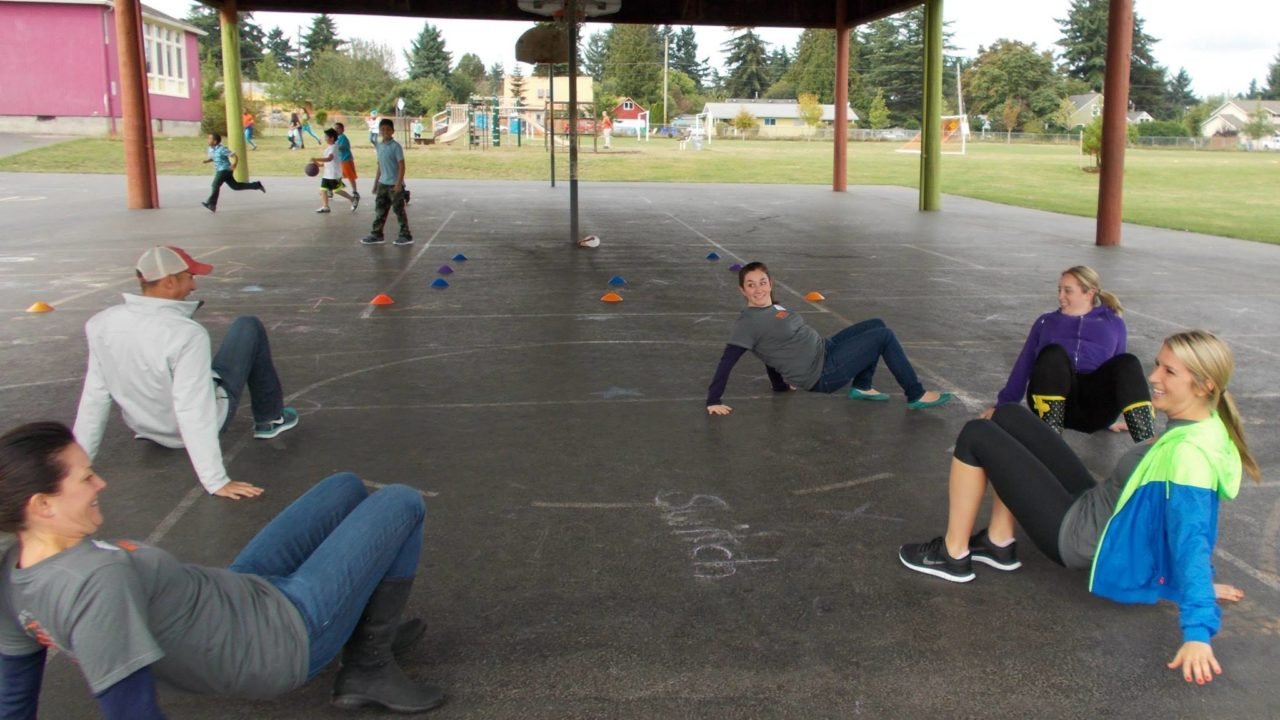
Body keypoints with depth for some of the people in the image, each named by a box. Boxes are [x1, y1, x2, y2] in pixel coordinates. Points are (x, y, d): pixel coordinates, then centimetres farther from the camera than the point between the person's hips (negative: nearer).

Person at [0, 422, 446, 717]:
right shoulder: (98, 580, -36)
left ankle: (368, 625, 28)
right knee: (402, 503, 0)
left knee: (347, 488, 19)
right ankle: (370, 668, 7)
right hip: (286, 641, -9)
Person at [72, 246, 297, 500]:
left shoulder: (100, 324, -16)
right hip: (197, 426, -5)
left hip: (147, 428, 5)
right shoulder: (186, 333, -33)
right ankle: (270, 419, 22)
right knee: (249, 327, 8)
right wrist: (216, 481, -30)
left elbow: (94, 398, -8)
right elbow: (194, 415, -34)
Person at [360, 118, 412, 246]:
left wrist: (399, 183, -21)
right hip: (383, 184, 7)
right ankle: (377, 234, 17)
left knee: (399, 210, -1)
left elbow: (402, 165, -15)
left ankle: (406, 236, 7)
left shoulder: (396, 146, -12)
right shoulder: (379, 146, 10)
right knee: (380, 210, 10)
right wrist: (376, 182, 18)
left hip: (394, 185, -7)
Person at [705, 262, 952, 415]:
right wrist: (713, 401, -25)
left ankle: (862, 387, 16)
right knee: (885, 337, -8)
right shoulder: (748, 323, -20)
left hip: (825, 351, 9)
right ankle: (916, 396, 4)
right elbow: (727, 362, -23)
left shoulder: (772, 308, 6)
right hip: (823, 374, -9)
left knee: (876, 325, 14)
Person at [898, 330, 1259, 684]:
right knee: (1008, 417, 13)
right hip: (1092, 507, 9)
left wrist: (1198, 632, -38)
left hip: (1078, 535, -9)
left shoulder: (1190, 454, -29)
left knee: (975, 437, -9)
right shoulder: (1205, 426, -1)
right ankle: (999, 544, 17)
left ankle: (952, 556, 5)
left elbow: (1193, 541, -35)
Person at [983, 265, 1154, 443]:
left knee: (1127, 363, -29)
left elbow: (1121, 368, 27)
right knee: (1053, 353, -32)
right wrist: (1004, 405, 20)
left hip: (1095, 409, 1)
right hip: (1050, 399, 0)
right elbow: (1024, 364, 25)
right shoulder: (1046, 322, 27)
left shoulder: (1113, 323, 26)